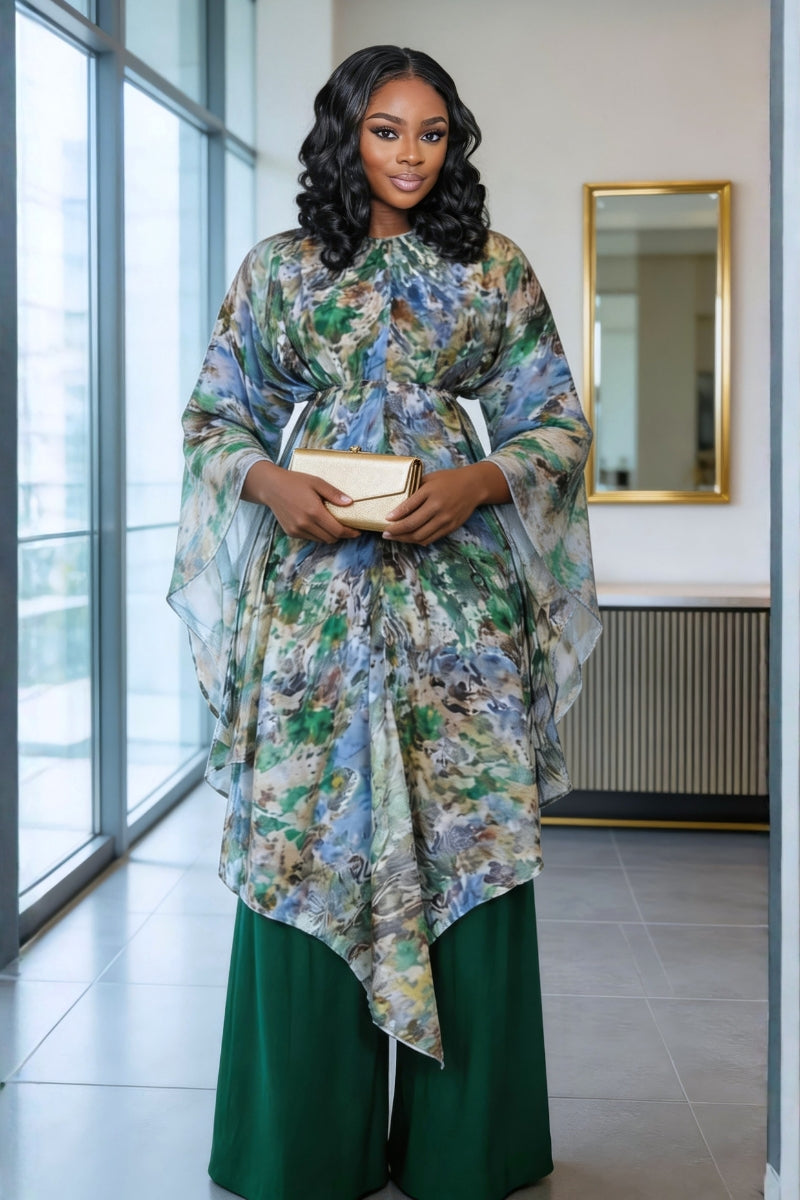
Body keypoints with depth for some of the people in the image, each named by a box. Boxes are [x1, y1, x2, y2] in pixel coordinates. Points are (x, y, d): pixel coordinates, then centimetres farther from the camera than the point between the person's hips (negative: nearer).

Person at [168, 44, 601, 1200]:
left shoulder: (497, 268, 9)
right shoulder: (277, 267, 10)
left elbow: (558, 422, 8)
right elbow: (214, 415, 12)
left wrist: (479, 482, -11)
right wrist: (270, 483, -8)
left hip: (457, 583, 0)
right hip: (315, 577, 1)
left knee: (468, 837, -2)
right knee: (305, 834, 0)